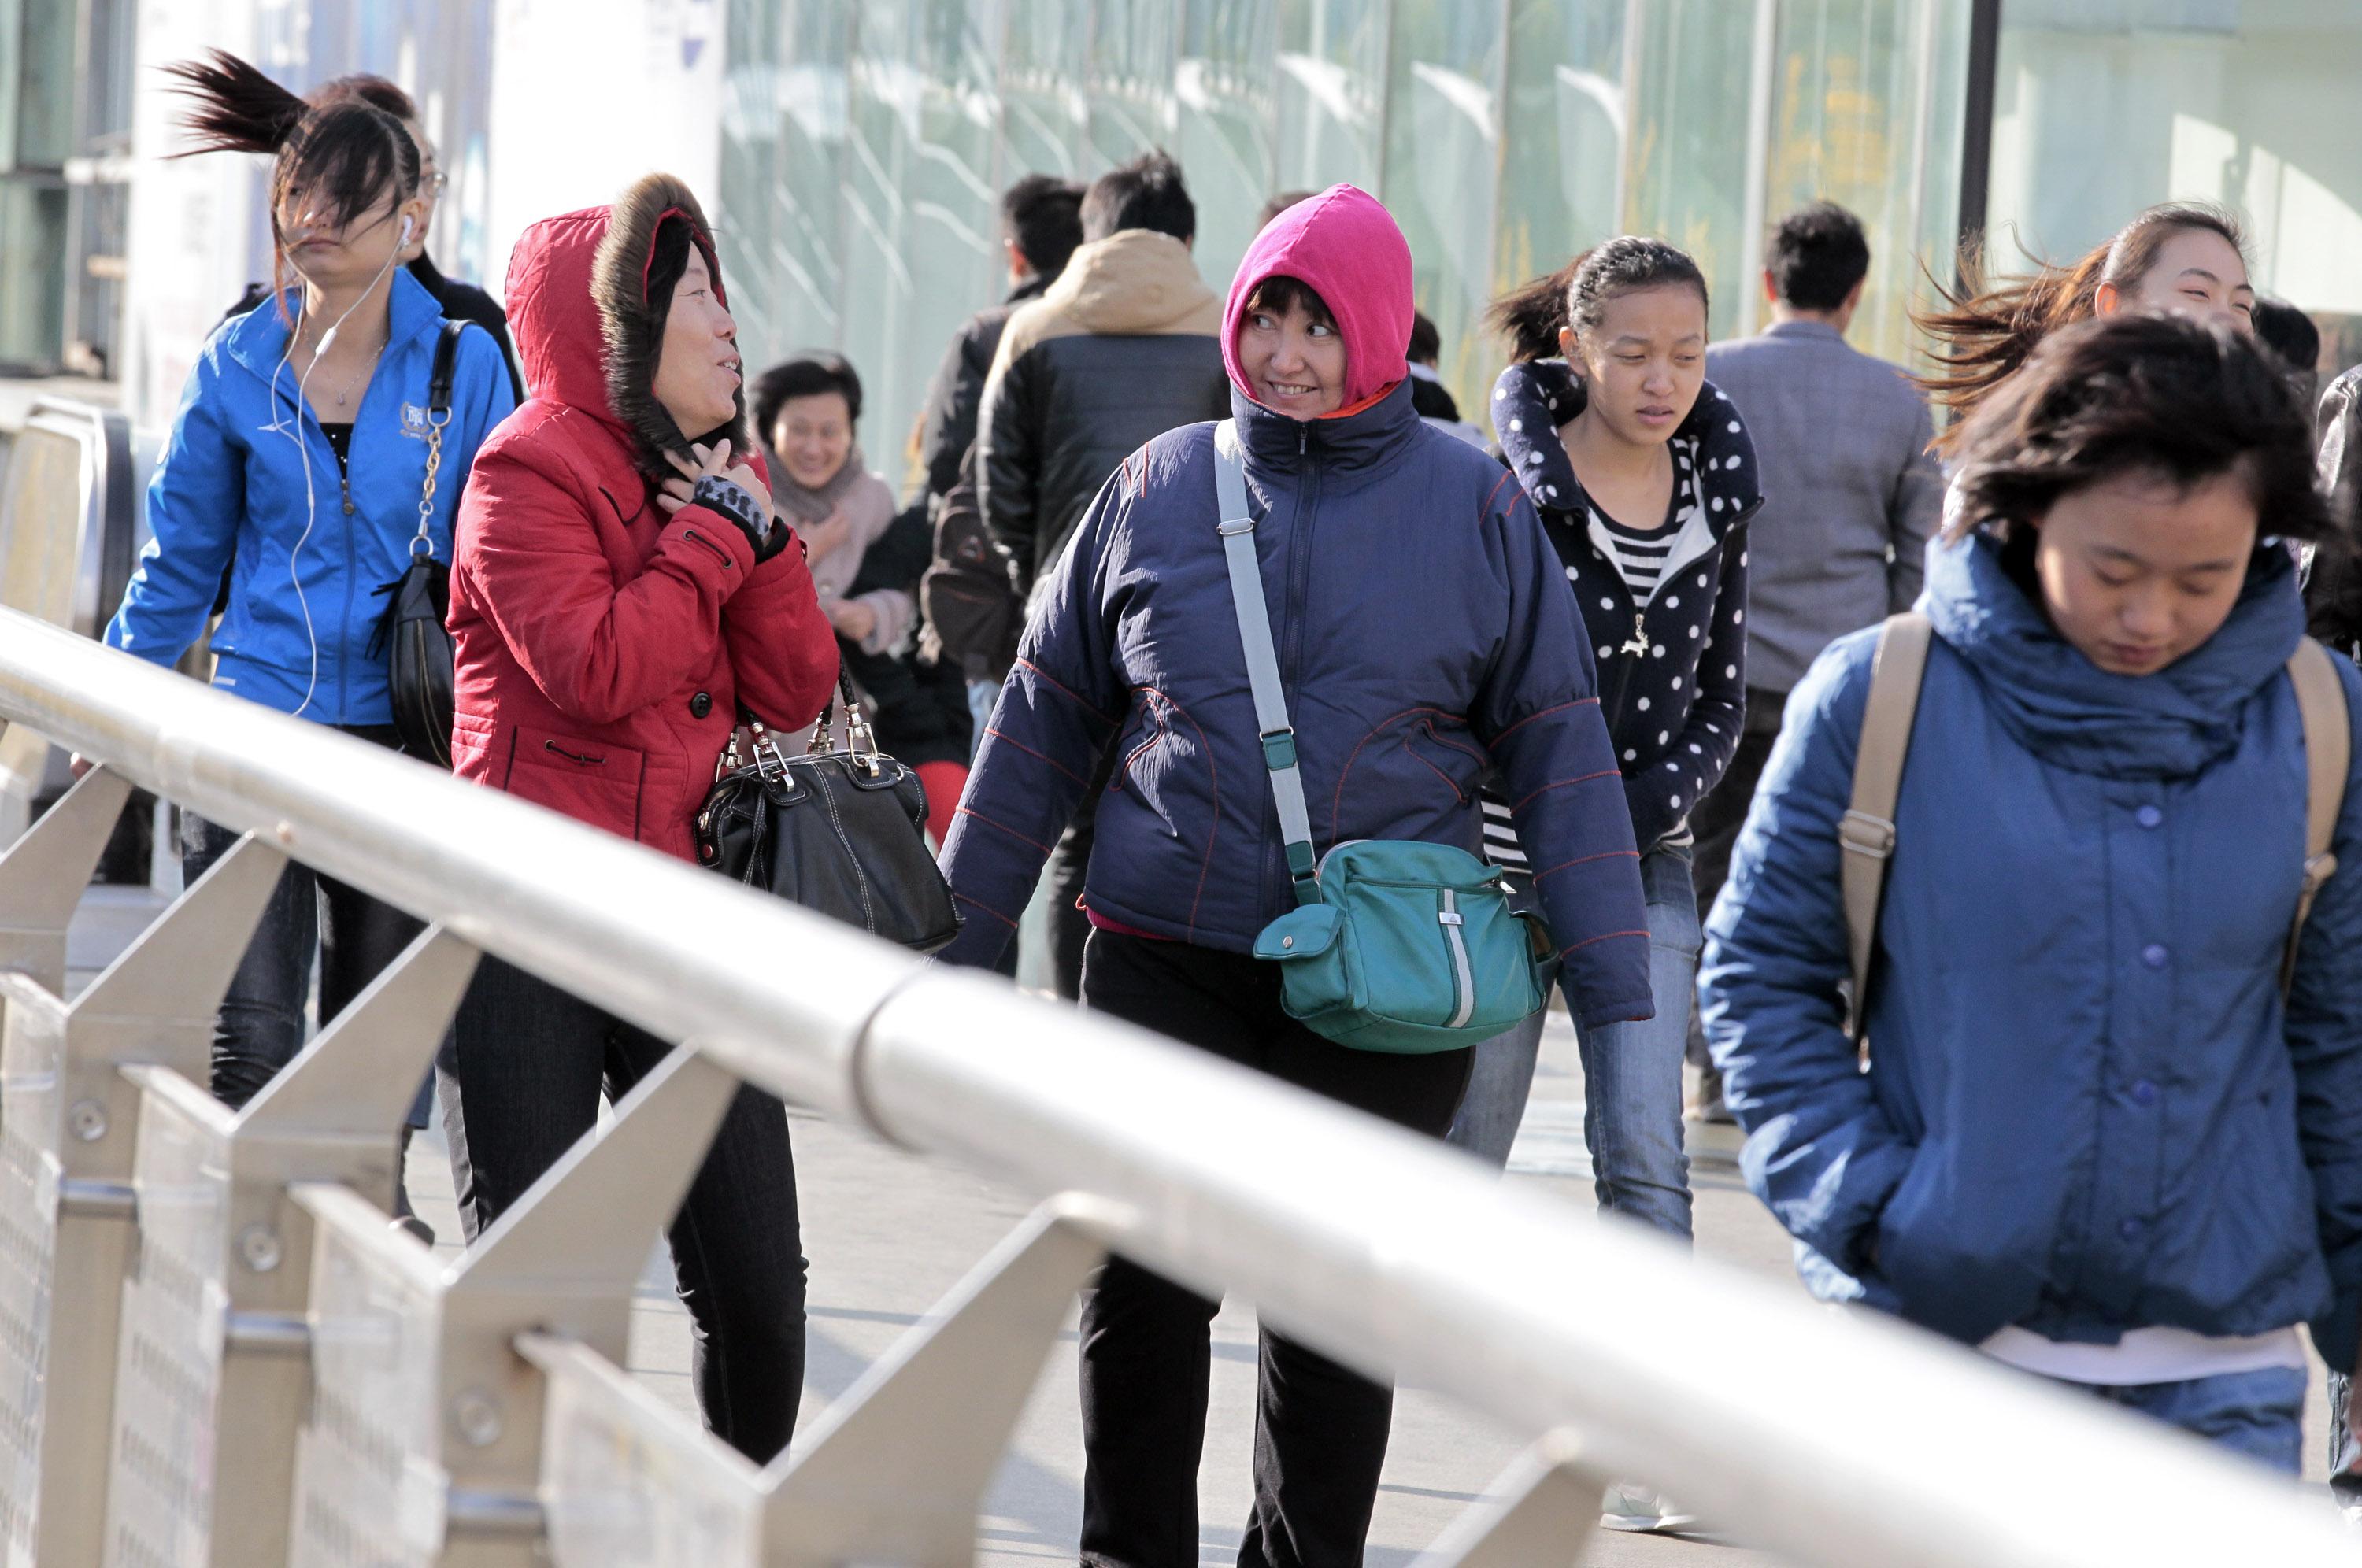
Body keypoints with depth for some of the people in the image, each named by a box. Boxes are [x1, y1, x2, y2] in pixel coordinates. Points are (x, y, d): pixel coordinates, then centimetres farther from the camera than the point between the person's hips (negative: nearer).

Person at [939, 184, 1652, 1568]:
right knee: (1142, 1294, 1)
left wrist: (1615, 997, -2)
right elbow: (1044, 726, 12)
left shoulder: (1471, 503, 0)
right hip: (1167, 971, 1)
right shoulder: (1161, 488, 5)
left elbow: (1560, 751, 2)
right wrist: (964, 940, 12)